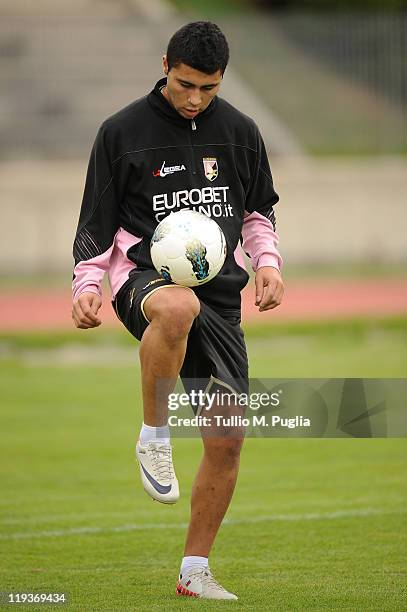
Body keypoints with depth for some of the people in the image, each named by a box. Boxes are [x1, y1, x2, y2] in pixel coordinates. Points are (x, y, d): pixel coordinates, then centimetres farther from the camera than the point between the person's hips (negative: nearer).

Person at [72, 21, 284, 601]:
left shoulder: (240, 131, 8)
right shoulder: (122, 130, -1)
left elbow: (259, 209, 21)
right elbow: (97, 221, 6)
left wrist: (267, 260, 3)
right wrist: (87, 284, -8)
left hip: (220, 294, 4)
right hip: (145, 280, -4)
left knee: (227, 439, -2)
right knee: (178, 307, -43)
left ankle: (195, 572, 14)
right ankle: (154, 436, -22)